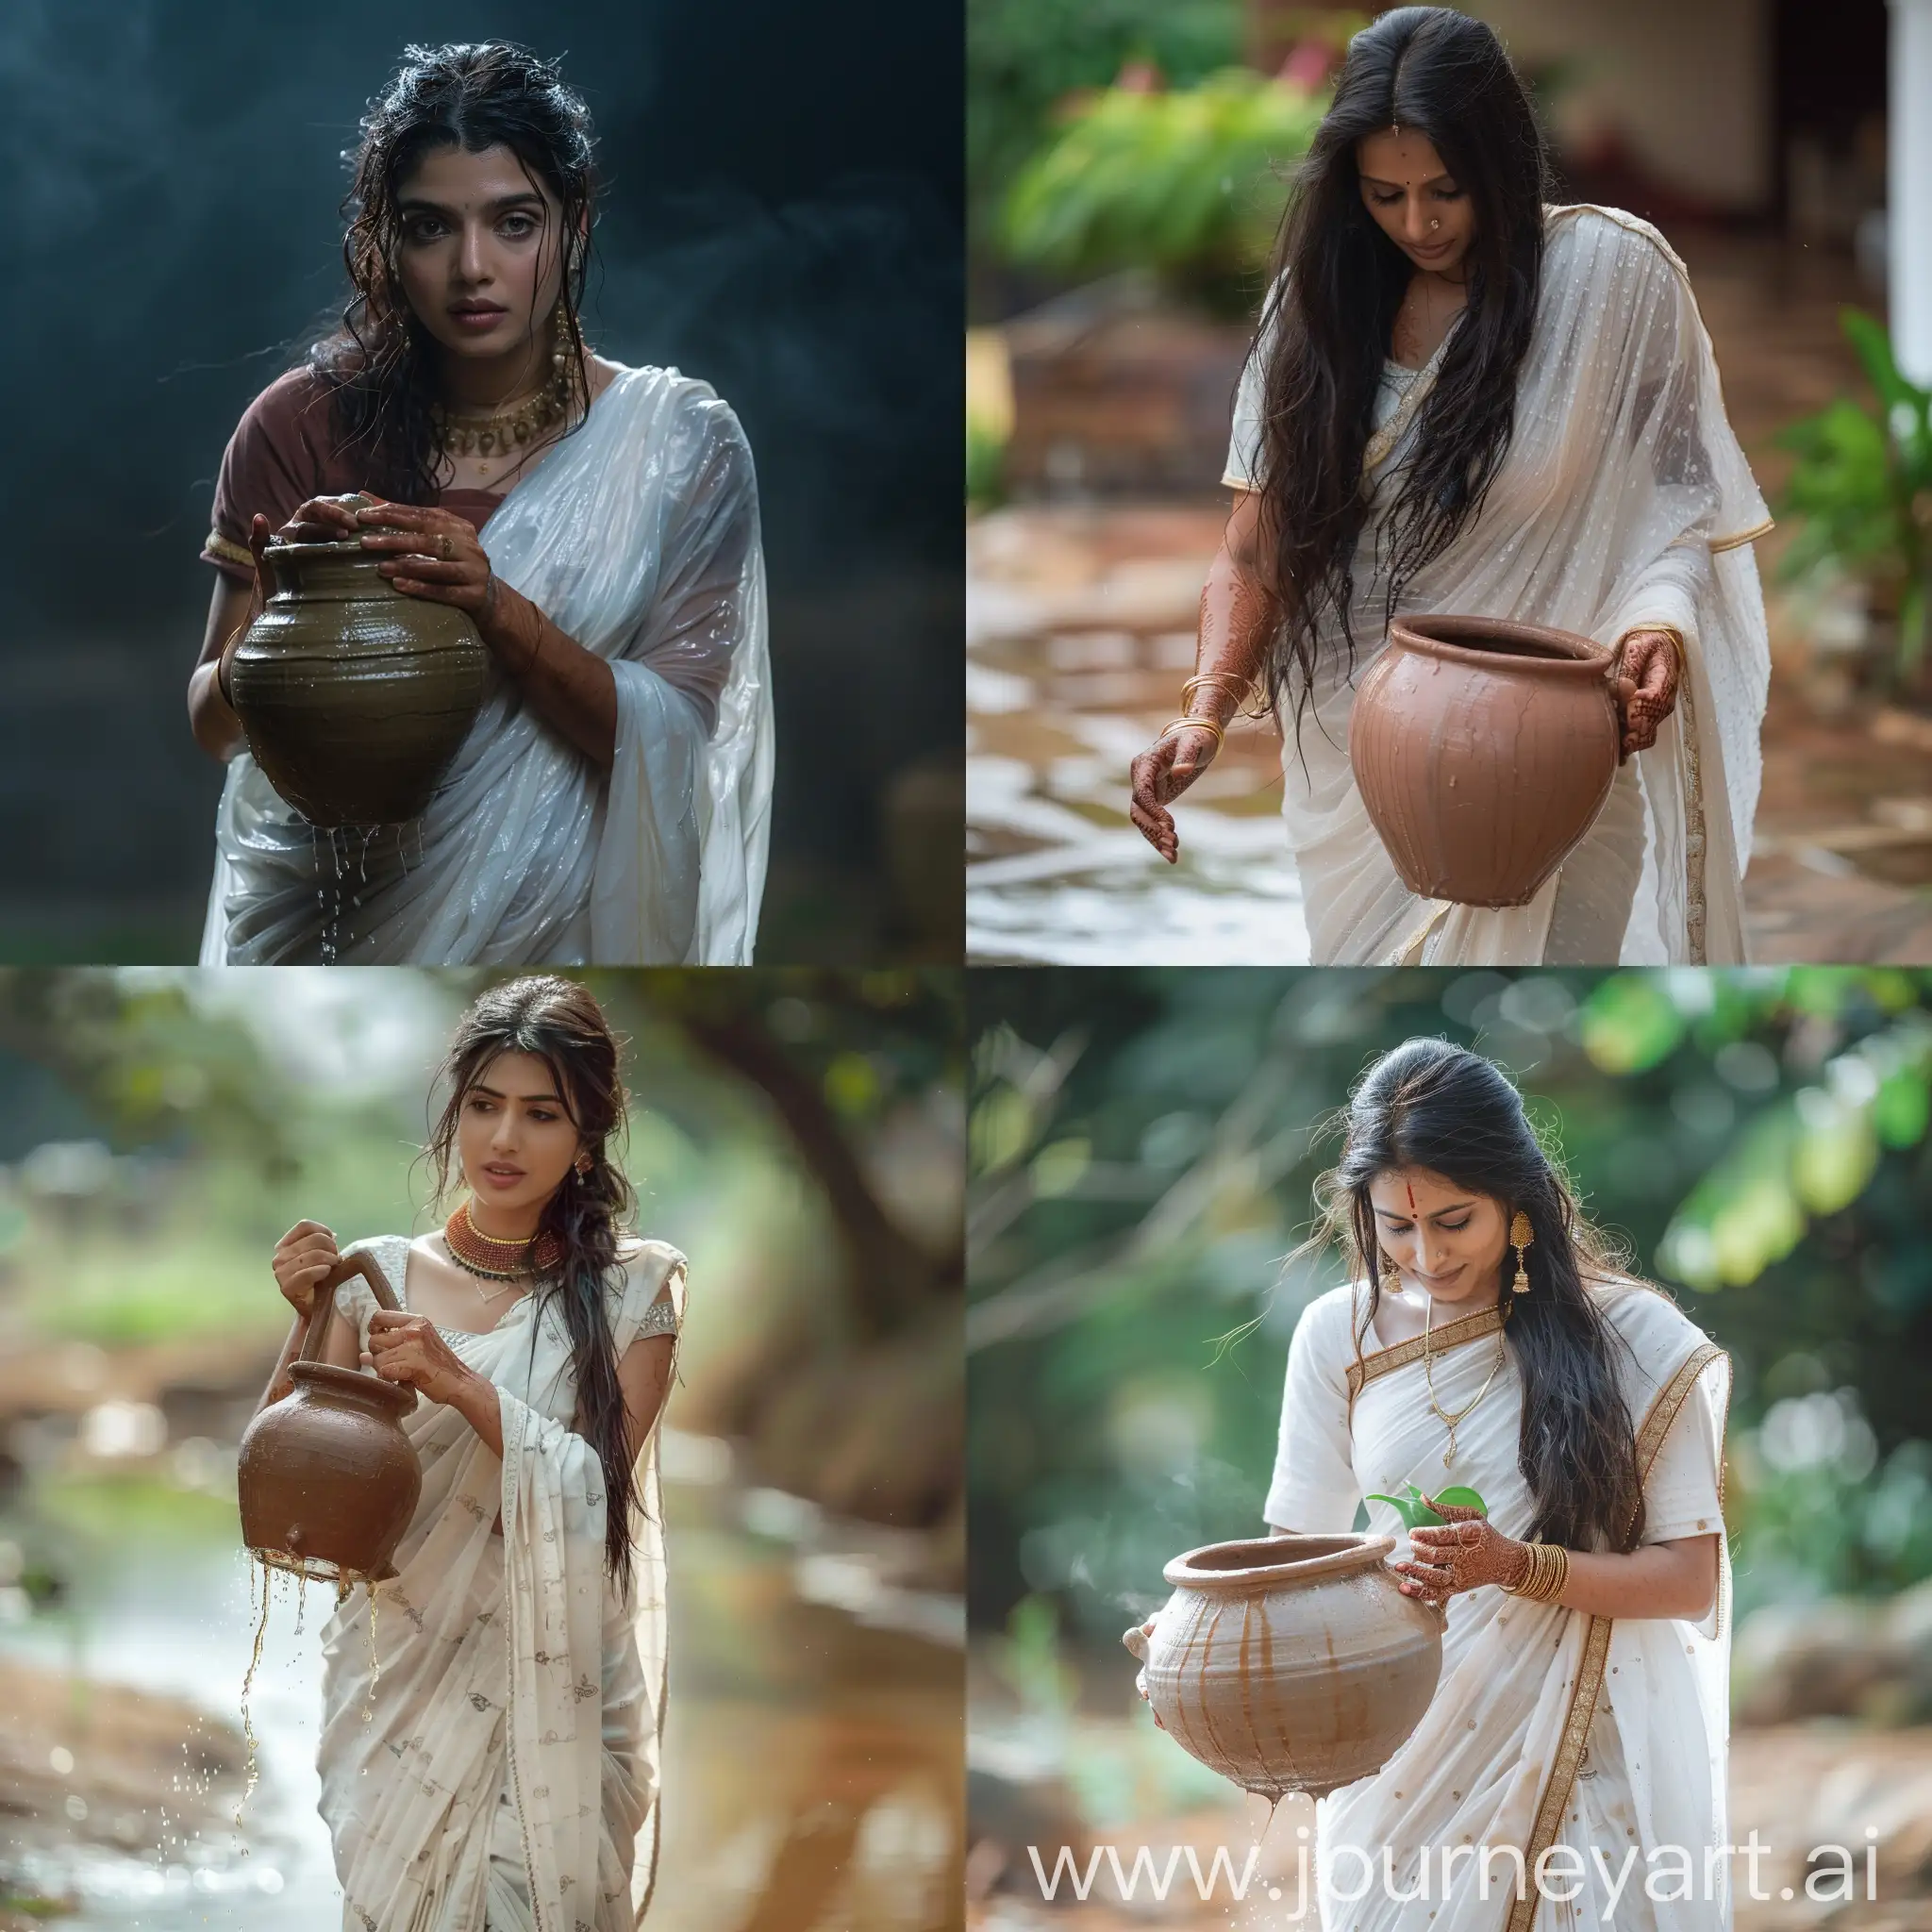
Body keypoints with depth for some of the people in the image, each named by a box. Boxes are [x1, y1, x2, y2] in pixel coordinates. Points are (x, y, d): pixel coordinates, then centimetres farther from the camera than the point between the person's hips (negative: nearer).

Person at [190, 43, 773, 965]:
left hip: (555, 932, 0)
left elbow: (670, 737, -15)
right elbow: (215, 724, -6)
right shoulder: (301, 427, -11)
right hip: (322, 917, 0)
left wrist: (500, 612, -30)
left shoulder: (681, 444, -11)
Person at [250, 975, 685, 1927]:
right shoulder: (377, 1275, 1)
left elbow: (600, 1487, -11)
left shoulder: (634, 1287, -2)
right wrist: (309, 1321, -14)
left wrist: (461, 1385, -23)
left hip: (554, 1689, -1)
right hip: (401, 1680, 1)